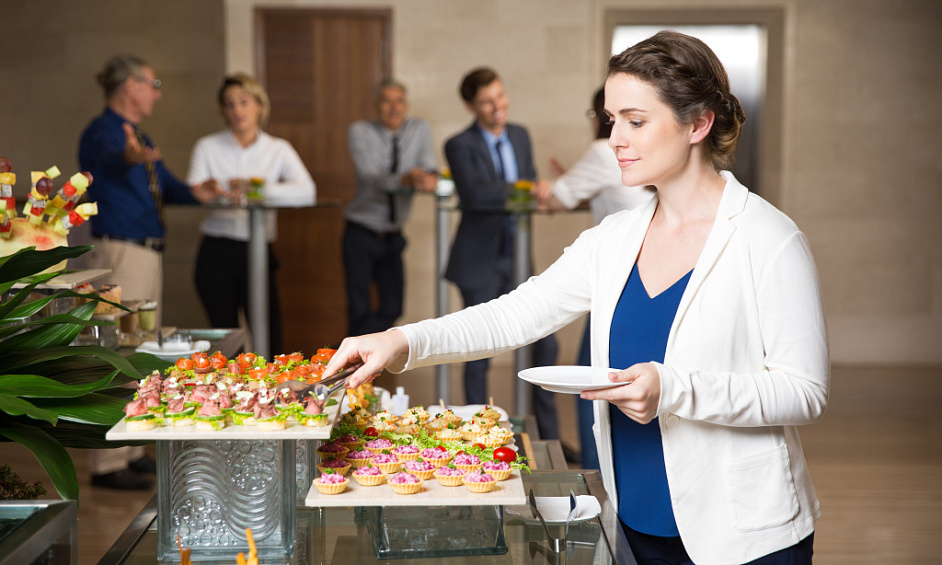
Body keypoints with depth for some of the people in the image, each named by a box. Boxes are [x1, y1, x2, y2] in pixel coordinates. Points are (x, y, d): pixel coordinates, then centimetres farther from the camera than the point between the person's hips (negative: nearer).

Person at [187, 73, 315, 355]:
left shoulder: (278, 149, 7)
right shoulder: (207, 147, 7)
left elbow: (306, 191, -10)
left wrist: (255, 188, -19)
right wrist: (227, 191, -26)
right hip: (216, 253, 0)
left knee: (270, 341, -5)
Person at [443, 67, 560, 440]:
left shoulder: (520, 136, 9)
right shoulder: (459, 146, -10)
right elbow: (474, 193, -26)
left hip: (517, 256, 6)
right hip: (480, 261, -6)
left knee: (545, 346, 7)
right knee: (479, 354, 3)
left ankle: (549, 438, 20)